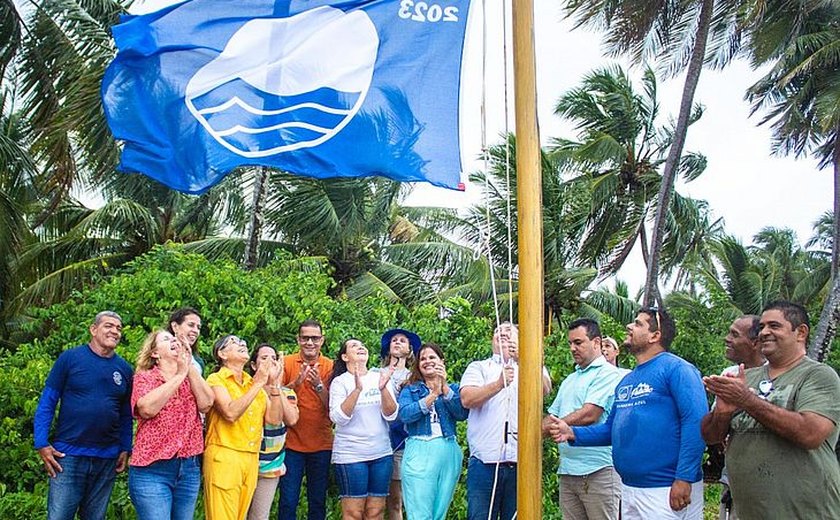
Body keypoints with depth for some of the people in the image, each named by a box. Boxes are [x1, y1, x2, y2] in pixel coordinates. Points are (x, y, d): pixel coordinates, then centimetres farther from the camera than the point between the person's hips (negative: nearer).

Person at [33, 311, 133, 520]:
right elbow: (47, 403, -2)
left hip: (108, 459, 3)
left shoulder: (124, 369, 6)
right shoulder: (70, 358, -4)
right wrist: (42, 444, -8)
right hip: (68, 454, -3)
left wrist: (125, 449, 6)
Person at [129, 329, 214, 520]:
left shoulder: (191, 378, 13)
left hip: (189, 468, 5)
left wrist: (190, 367, -9)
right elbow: (147, 408, -20)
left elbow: (206, 404, -5)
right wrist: (180, 374, -14)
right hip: (152, 469, -4)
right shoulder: (144, 377, 0)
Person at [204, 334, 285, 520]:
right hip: (224, 458, -6)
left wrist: (274, 383, -1)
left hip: (251, 460, 6)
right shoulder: (216, 380, -3)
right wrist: (258, 383, -14)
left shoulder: (254, 383, 14)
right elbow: (231, 413, -20)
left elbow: (274, 418, 7)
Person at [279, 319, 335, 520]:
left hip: (321, 445, 1)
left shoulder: (329, 366, 0)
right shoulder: (287, 363, -2)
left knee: (318, 502, 10)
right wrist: (296, 382, -23)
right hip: (292, 443, -1)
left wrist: (319, 385, -22)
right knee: (288, 502, 2)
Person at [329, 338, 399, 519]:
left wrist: (383, 389, -19)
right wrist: (357, 389, -24)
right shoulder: (340, 382, -1)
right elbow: (338, 418, -14)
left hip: (382, 453, 3)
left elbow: (391, 415, -3)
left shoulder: (381, 377, 6)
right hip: (350, 455, -3)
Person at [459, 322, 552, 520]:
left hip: (520, 462, 1)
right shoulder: (479, 367, 13)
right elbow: (467, 399, -5)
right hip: (485, 461, -1)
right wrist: (499, 384, -21)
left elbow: (545, 389, -8)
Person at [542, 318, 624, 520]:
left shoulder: (608, 373, -7)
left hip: (598, 471, -8)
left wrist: (541, 430, -15)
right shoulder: (569, 380, 20)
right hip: (567, 471, 8)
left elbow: (588, 415, -18)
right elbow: (552, 417, 19)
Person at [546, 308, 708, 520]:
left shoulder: (676, 369, -10)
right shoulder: (626, 380, 14)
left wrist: (684, 478, -24)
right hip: (629, 490, 8)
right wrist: (573, 433, 3)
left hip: (667, 491, -8)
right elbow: (612, 429, 18)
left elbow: (695, 422, -18)